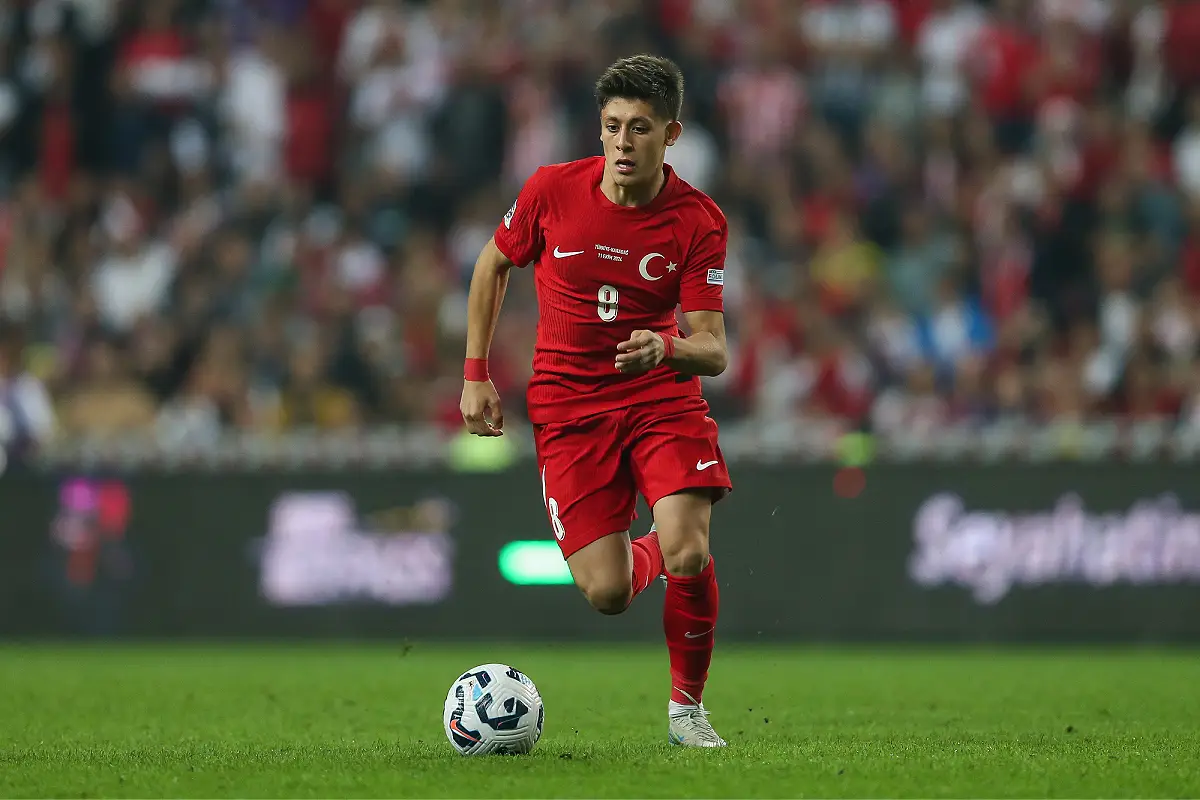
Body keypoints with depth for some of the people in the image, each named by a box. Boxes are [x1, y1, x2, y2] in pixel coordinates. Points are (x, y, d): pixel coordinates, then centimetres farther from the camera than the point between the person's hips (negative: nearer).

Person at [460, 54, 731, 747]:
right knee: (605, 593, -12)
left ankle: (688, 703, 3)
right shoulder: (552, 190, -9)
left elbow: (713, 351, -14)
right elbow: (494, 265, 10)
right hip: (568, 401, 1)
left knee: (689, 554, -24)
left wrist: (666, 347, -37)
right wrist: (476, 374, 6)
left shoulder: (699, 221, -12)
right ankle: (645, 556, 29)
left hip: (663, 394, 0)